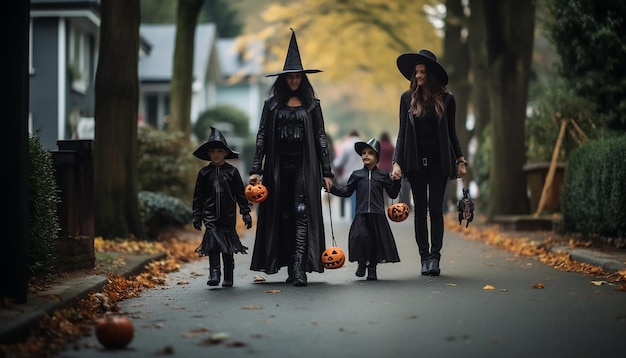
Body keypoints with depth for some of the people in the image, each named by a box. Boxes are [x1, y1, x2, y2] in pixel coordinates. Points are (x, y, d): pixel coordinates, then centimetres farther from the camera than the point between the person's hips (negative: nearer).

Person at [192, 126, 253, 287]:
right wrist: (197, 216, 5)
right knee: (213, 243, -12)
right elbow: (198, 196, 9)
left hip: (228, 215, 0)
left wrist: (246, 214, 2)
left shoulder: (232, 171, 2)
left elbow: (241, 194, 4)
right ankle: (214, 274, -15)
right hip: (210, 215, 1)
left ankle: (228, 278, 13)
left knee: (228, 245, 5)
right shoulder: (204, 173, 5)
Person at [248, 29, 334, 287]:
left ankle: (299, 268, -17)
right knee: (283, 216, 4)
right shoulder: (272, 105, 8)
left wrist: (326, 172, 1)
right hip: (278, 167, 2)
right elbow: (262, 138, 5)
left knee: (302, 214, -12)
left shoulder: (312, 106, 7)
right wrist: (256, 169, -5)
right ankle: (290, 267, 12)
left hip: (304, 166, -1)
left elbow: (321, 139, 6)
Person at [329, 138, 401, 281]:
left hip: (378, 215, 0)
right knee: (361, 237, -19)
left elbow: (393, 193, 10)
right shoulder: (356, 175, 12)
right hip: (361, 215, 0)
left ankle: (372, 268, 16)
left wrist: (397, 180, -3)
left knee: (376, 240, 0)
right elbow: (347, 191, 13)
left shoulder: (383, 175, 9)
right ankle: (362, 262, 6)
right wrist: (332, 188, 1)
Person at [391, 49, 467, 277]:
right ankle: (424, 258, 7)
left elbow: (451, 132, 9)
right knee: (420, 209, 4)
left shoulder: (446, 98, 2)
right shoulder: (407, 98, 3)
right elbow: (402, 132, 3)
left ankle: (435, 257, -1)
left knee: (436, 209, -3)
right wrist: (396, 162, -4)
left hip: (438, 162, -1)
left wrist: (460, 159, 4)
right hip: (415, 162, 1)